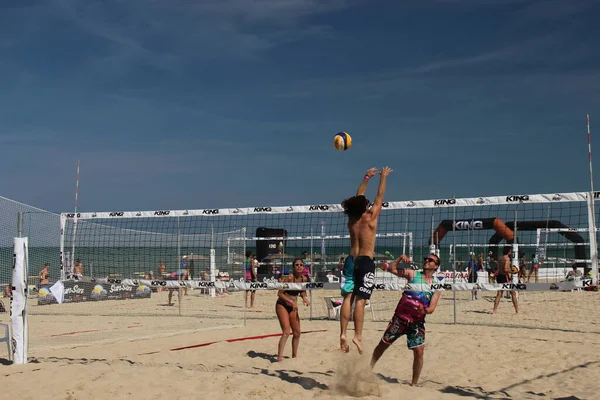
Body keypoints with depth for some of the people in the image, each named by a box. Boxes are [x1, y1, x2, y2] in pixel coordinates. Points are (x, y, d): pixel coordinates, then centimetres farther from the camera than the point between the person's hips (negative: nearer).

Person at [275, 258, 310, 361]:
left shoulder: (304, 279, -2)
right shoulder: (289, 278, -20)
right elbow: (280, 294, -20)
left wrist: (304, 297, -5)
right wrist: (291, 301, -29)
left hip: (293, 307, 7)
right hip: (282, 305, -7)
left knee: (297, 333, 11)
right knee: (286, 332, -18)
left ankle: (294, 356, 28)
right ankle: (279, 357, -17)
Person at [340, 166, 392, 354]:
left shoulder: (351, 219, 7)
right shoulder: (369, 218, -8)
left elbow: (358, 197, 20)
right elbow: (379, 196, 1)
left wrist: (366, 178, 27)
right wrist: (383, 176, 13)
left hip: (351, 260, 6)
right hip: (365, 261, -6)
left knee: (348, 298, 3)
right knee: (360, 300, -9)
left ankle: (343, 334, -2)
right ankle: (358, 336, -11)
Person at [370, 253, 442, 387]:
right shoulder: (413, 274, 1)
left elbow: (432, 307, -5)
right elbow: (392, 269, -5)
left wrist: (425, 310, -27)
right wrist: (401, 258, -19)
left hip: (417, 322, 0)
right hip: (400, 317, 0)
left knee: (419, 351, -12)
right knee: (383, 344, 10)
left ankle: (414, 384, 3)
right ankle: (369, 369, 30)